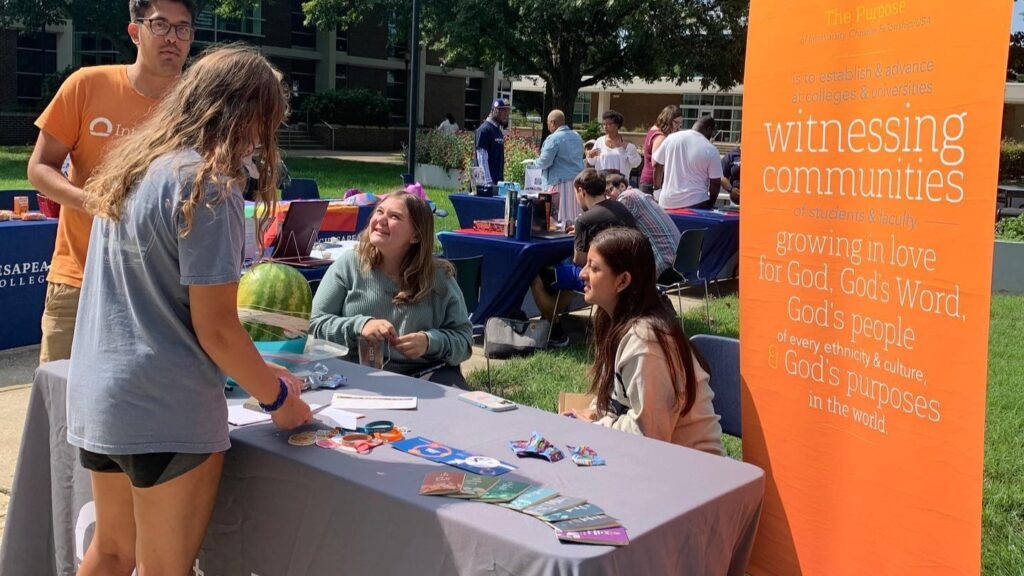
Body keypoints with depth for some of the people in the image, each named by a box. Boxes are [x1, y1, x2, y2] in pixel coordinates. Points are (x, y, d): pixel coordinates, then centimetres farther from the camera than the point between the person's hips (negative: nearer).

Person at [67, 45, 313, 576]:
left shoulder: (130, 168, 9)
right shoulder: (206, 185, -17)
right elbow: (214, 328, -18)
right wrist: (276, 397, -2)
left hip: (95, 397, 8)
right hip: (165, 412, -8)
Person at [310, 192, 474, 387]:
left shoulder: (439, 276, 9)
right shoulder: (348, 264, 8)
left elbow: (463, 337, 10)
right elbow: (316, 323, 6)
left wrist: (430, 342, -11)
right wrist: (359, 326, -12)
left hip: (425, 373, 1)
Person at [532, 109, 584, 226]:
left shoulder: (553, 138, -11)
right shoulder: (577, 136, 14)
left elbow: (545, 161, -14)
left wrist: (534, 163, 7)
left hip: (562, 182, -8)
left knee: (564, 217, -6)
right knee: (578, 216, 7)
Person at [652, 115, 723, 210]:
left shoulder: (671, 138, 1)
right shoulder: (711, 150, -7)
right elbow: (715, 183, -4)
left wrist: (657, 185, 24)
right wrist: (710, 204, 11)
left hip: (667, 202, 4)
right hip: (695, 203, -4)